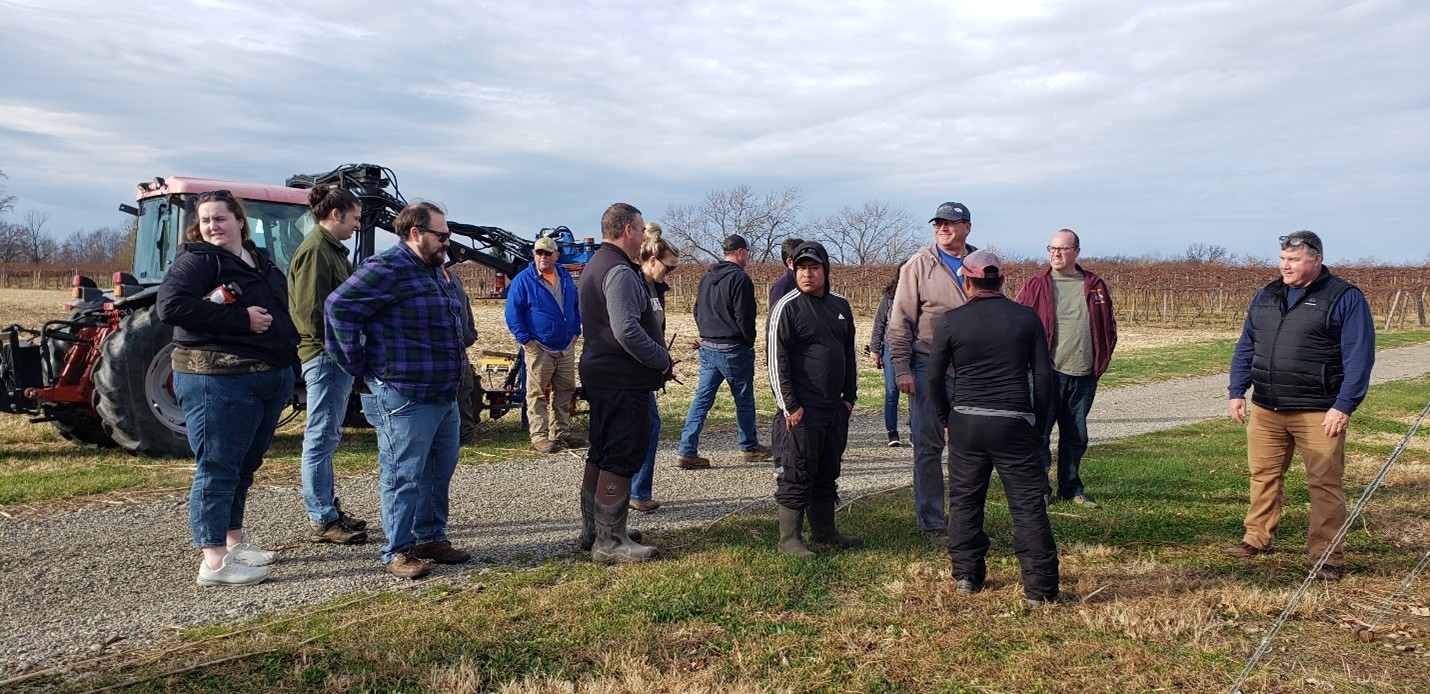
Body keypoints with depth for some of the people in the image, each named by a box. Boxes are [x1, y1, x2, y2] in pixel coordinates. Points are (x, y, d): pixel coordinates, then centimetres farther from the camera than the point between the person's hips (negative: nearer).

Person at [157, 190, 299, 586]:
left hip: (272, 379, 8)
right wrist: (242, 319, -22)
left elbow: (282, 311, 28)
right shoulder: (198, 260, -6)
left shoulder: (261, 261, 16)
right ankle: (214, 563, 3)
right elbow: (171, 305, -21)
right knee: (217, 469, -3)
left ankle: (235, 542, 32)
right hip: (219, 380, -8)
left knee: (244, 466, 18)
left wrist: (287, 348, 6)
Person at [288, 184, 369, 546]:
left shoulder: (330, 250, 19)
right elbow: (313, 312, -21)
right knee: (322, 437, -4)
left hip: (336, 356, 11)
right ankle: (322, 521, 2)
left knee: (325, 437, 16)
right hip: (325, 354, -11)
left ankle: (326, 510, 25)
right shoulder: (315, 251, -14)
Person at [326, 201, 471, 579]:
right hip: (403, 398, -9)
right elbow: (339, 306, -20)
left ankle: (431, 538, 29)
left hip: (445, 395, 10)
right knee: (404, 476, -1)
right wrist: (360, 367, -16)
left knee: (440, 472, 16)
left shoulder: (438, 272, 16)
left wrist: (460, 351, 18)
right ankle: (398, 551, 11)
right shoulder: (388, 268, -14)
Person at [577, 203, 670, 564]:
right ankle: (610, 542, 2)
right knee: (621, 460, -4)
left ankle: (593, 531, 28)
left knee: (601, 455, 18)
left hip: (600, 374, 11)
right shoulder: (619, 272, -18)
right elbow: (628, 331, -29)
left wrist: (657, 354, 15)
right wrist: (662, 359, -14)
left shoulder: (595, 266, 16)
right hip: (624, 381, -11)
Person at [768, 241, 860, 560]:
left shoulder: (840, 306, 13)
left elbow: (850, 353, 20)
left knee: (828, 472, 15)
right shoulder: (787, 307, -9)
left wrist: (850, 396, 15)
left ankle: (824, 528, 28)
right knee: (797, 474, -3)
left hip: (835, 408, 7)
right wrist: (789, 405, -15)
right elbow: (777, 358, -13)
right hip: (801, 410, -7)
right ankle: (789, 539, 6)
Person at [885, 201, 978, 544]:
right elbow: (900, 320, -5)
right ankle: (932, 522, 13)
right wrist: (901, 368, -11)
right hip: (929, 368, -4)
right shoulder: (919, 265, -4)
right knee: (928, 447, 2)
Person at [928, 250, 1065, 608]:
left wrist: (946, 417, 15)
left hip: (966, 421, 0)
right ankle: (1040, 588, 5)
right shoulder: (1027, 317, 2)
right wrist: (1038, 422, 11)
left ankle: (966, 575, 22)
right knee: (1028, 504, 4)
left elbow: (934, 378, 1)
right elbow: (1043, 374, 2)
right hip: (1014, 422, 0)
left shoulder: (950, 321, -1)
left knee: (964, 499, 14)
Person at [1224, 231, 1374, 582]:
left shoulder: (1346, 298, -4)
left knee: (1325, 484, 0)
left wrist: (1344, 406, -14)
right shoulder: (1266, 296, 13)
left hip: (1319, 414, -5)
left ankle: (1327, 556, 9)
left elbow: (1359, 356, -8)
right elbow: (1245, 347, 17)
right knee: (1263, 475, 12)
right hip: (1265, 409, 5)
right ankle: (1257, 539, 25)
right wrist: (1236, 391, 8)